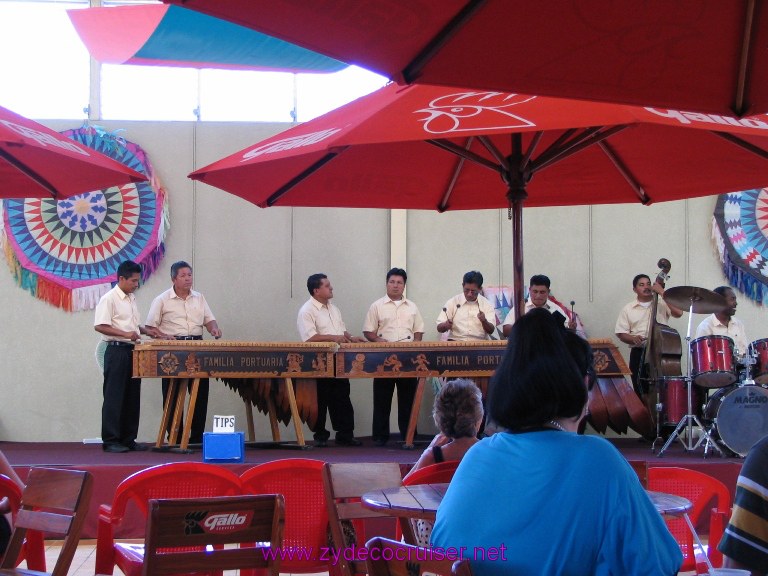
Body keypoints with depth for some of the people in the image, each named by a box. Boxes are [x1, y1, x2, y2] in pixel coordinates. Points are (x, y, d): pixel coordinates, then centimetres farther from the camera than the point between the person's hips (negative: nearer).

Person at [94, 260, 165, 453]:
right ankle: (110, 441, 2)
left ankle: (128, 439, 16)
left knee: (132, 397, 9)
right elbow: (99, 326, -17)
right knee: (114, 397, -4)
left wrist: (146, 330, 11)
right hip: (116, 351, -8)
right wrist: (125, 334, -26)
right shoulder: (109, 299, -9)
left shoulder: (132, 299, 16)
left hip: (133, 351, 8)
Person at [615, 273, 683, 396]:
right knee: (641, 393, 1)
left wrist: (662, 292, -11)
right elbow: (621, 333, 8)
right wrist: (633, 339, -14)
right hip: (638, 354, 1)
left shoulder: (662, 303, 7)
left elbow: (678, 313, -11)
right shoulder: (628, 309, 9)